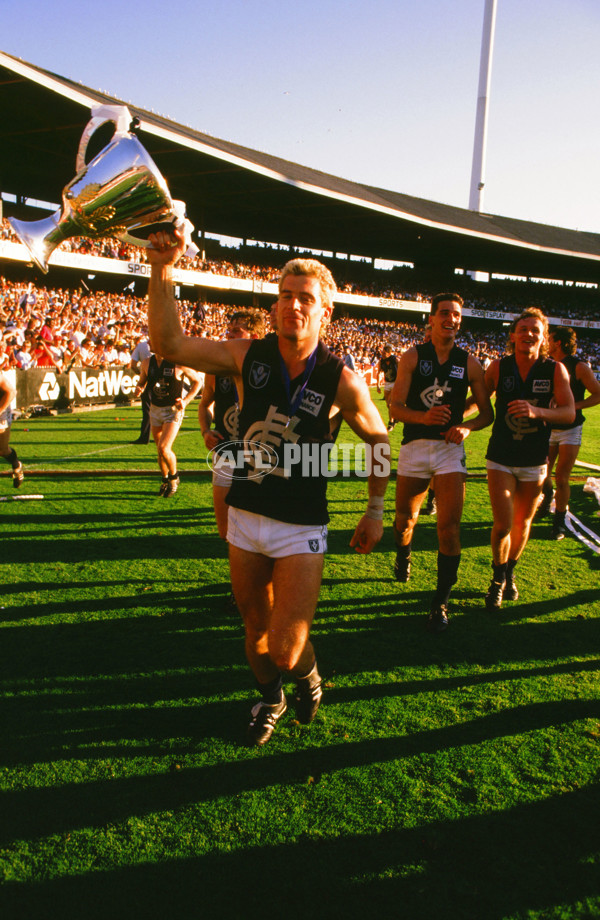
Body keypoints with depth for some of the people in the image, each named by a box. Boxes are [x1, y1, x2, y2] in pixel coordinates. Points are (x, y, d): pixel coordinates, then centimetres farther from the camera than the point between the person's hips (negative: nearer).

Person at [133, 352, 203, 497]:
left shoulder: (178, 363, -13)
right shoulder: (147, 363, 1)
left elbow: (197, 380, -2)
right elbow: (141, 382, 16)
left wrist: (186, 400, -11)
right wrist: (137, 389, -8)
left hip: (173, 410, -5)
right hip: (155, 409, 5)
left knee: (163, 448, -16)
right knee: (160, 449, 13)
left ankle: (174, 477, 11)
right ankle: (165, 480, 34)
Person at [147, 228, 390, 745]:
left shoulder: (341, 381, -12)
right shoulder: (248, 356, -5)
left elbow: (378, 439, 3)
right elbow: (169, 343, -8)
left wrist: (376, 512, 2)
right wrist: (162, 270, -19)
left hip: (301, 528, -3)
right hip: (244, 517, 4)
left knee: (286, 650, -4)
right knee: (255, 631, 19)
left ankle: (308, 677, 34)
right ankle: (270, 699, 49)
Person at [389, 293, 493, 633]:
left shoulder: (469, 364, 3)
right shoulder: (412, 357, 0)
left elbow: (487, 412, 6)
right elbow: (396, 406, -6)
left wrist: (467, 427, -16)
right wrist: (423, 416, -26)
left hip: (450, 447, 0)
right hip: (415, 445, 0)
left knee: (450, 525, -9)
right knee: (405, 518, 14)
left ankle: (441, 602, 3)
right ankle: (403, 557, 49)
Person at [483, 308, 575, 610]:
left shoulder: (555, 370, -9)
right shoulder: (499, 367, -8)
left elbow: (569, 413, -14)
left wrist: (536, 411, -32)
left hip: (534, 463, 1)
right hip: (501, 458, -1)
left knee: (522, 524, 15)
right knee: (503, 526, -8)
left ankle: (510, 573, 41)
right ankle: (498, 579, 19)